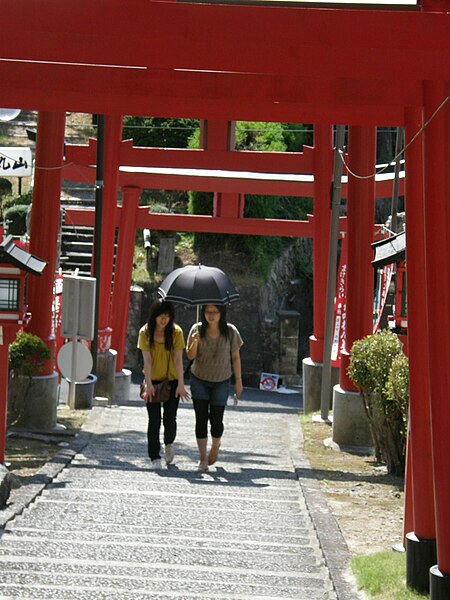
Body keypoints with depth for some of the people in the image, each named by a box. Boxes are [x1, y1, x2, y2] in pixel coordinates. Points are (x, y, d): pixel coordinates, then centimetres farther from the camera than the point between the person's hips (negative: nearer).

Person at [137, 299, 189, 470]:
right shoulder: (145, 332, -6)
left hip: (172, 380, 0)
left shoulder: (176, 331, -7)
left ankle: (169, 444, 30)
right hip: (153, 380, 0)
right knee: (154, 420, -1)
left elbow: (178, 359, -11)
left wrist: (181, 384, -17)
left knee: (170, 418, -2)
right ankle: (155, 458, 8)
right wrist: (149, 384, -18)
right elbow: (147, 359, -11)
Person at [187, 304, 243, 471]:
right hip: (199, 380, 1)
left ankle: (215, 447, 33)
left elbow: (235, 357, 0)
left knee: (216, 419, 2)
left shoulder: (230, 332, -9)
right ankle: (203, 458, 7)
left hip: (221, 381, 0)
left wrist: (238, 380, 2)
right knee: (201, 418, -1)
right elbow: (190, 356, -6)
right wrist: (195, 342, -26)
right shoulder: (197, 329, -9)